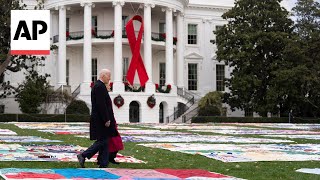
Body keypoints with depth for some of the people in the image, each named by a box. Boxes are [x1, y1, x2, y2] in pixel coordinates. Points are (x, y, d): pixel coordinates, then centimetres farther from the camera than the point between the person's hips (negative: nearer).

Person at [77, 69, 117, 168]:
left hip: (101, 120, 11)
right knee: (101, 141, -7)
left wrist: (107, 119, 21)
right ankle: (83, 155, -3)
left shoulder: (98, 86, 17)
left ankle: (103, 164, 10)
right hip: (101, 120, -11)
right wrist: (106, 120, -21)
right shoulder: (100, 86, -16)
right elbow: (101, 105, -22)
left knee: (104, 142, 9)